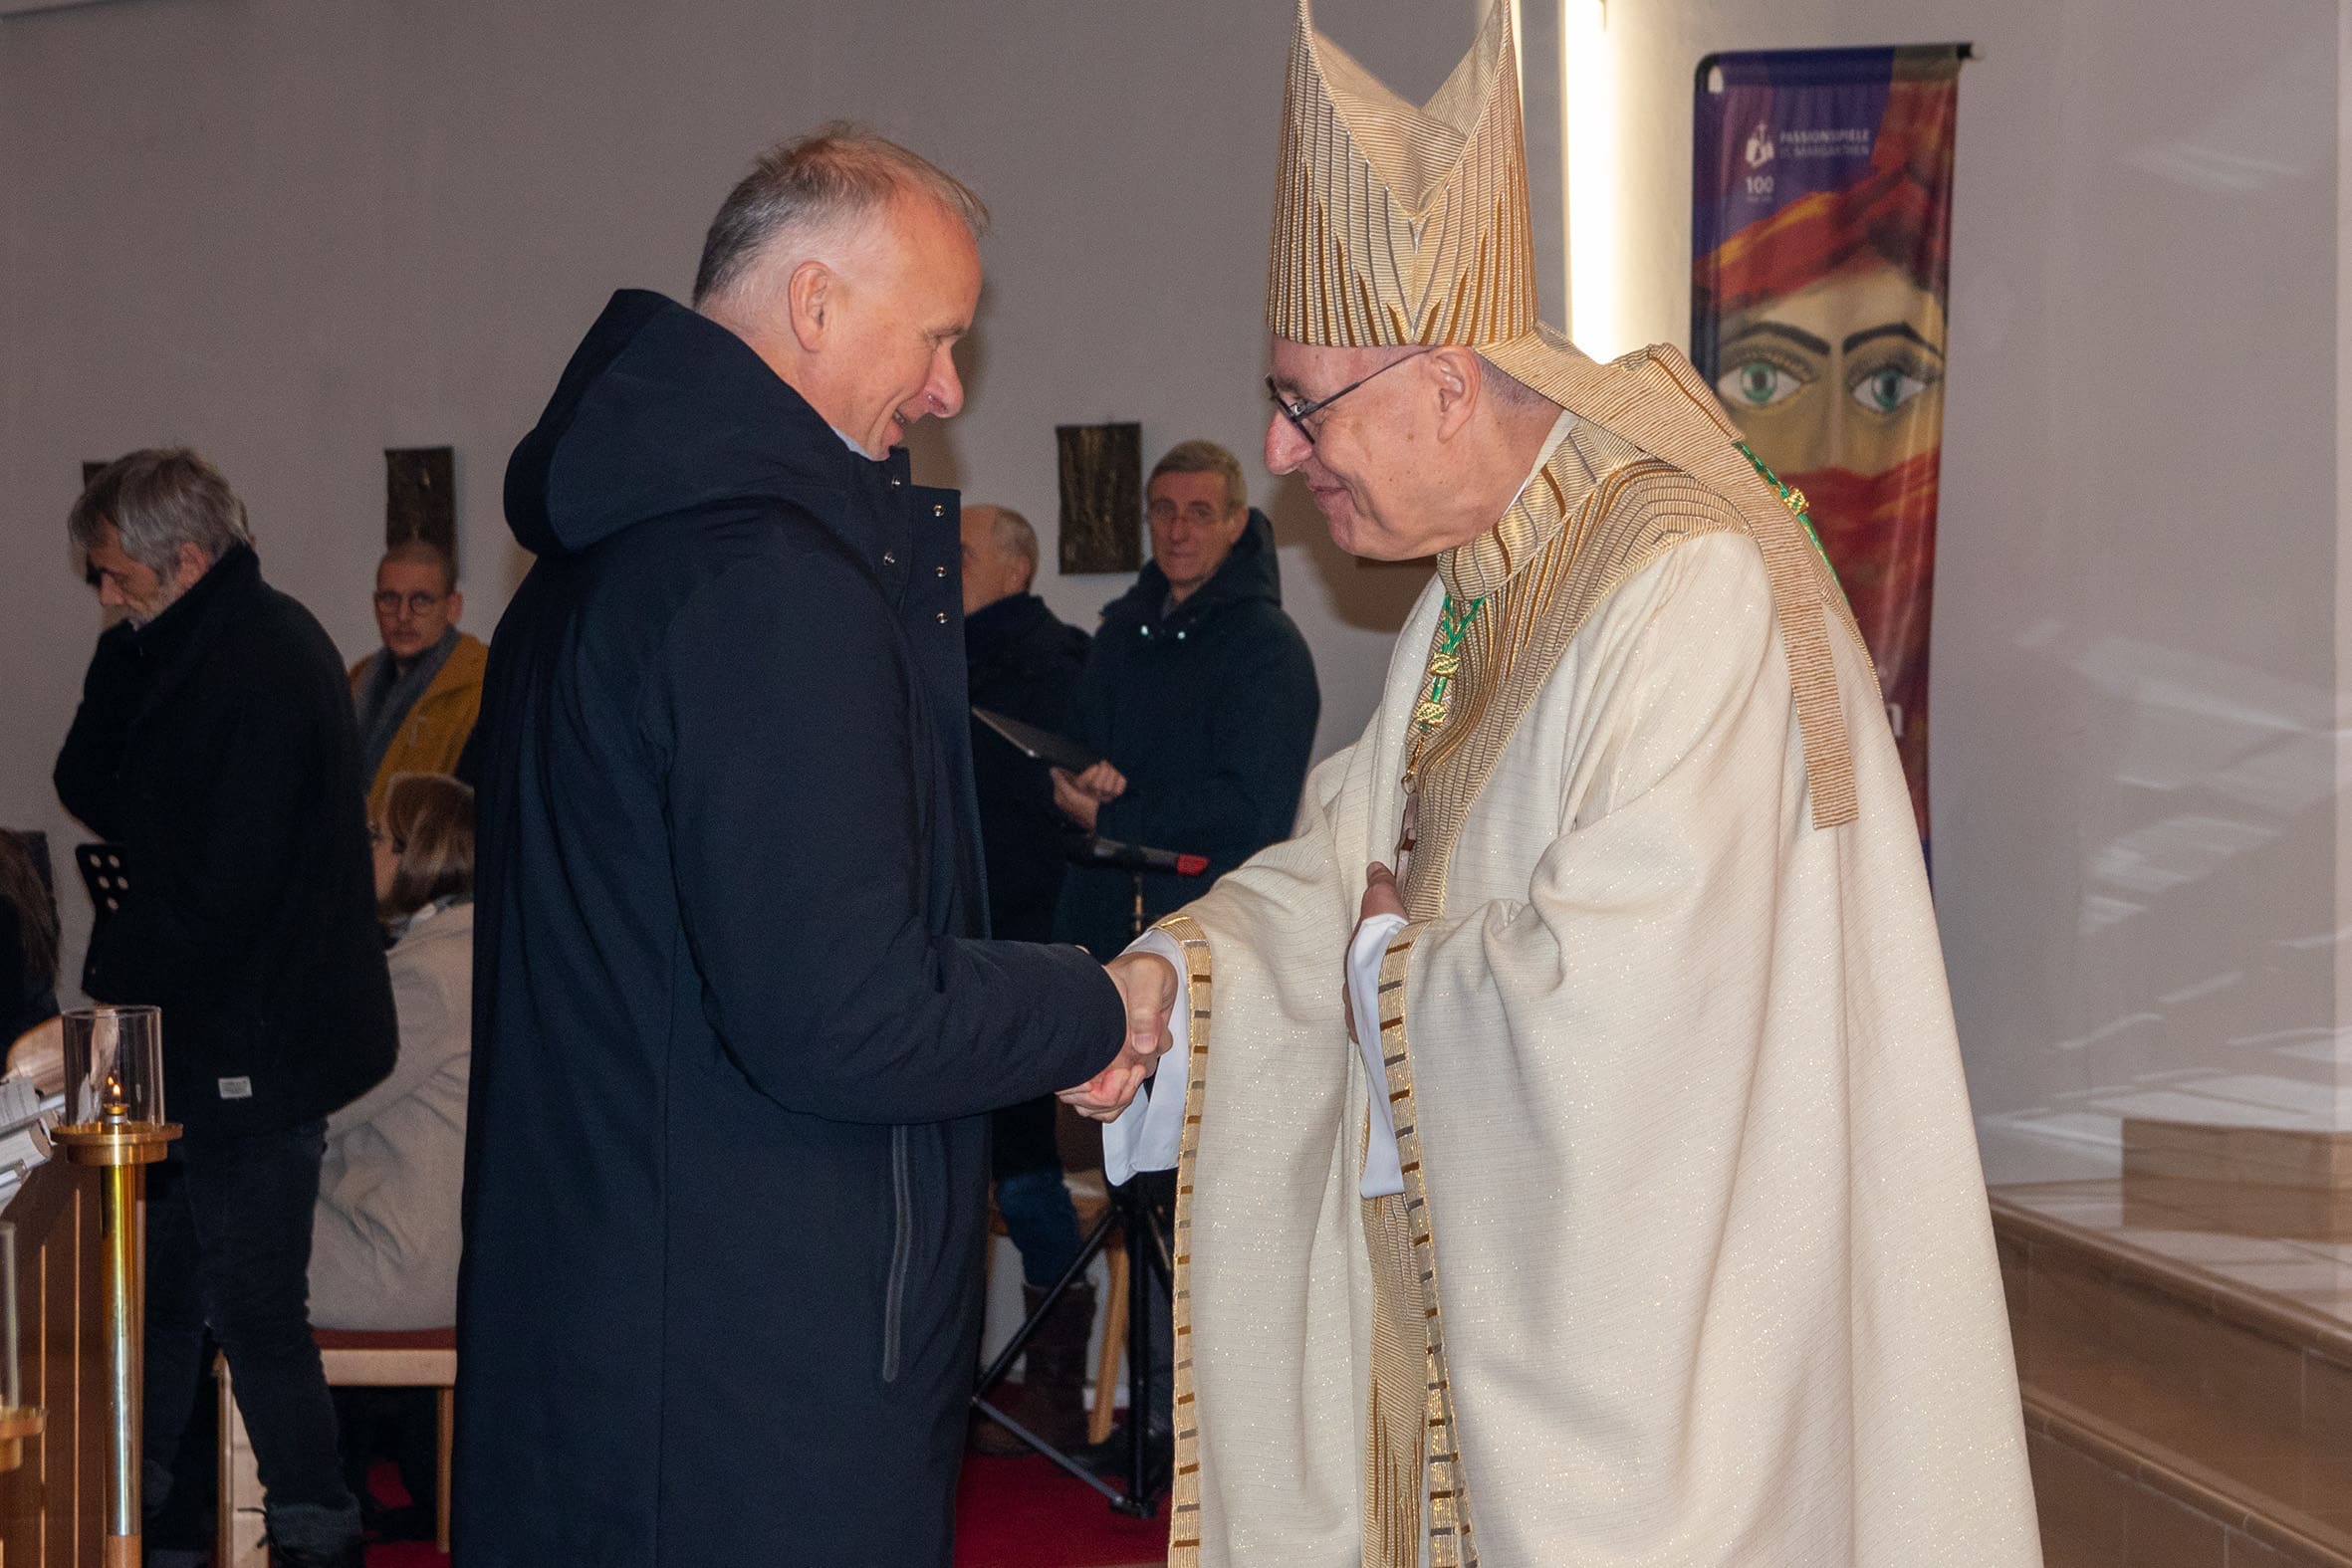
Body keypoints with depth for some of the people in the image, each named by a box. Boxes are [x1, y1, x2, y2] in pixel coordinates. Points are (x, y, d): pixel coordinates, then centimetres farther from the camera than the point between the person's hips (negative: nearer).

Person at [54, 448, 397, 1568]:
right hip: (229, 1035, 10)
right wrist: (133, 640, -4)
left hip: (253, 1049, -10)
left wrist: (118, 975, -8)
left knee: (253, 1302, -1)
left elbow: (219, 894, -24)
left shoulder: (262, 668, -21)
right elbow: (87, 789, 7)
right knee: (163, 1277, 18)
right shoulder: (201, 646, 11)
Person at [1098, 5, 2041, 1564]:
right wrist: (1163, 980, -7)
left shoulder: (1693, 586, -24)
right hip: (1495, 1270, 9)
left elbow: (1607, 997, -29)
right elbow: (1350, 858, 10)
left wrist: (1385, 964, -11)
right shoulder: (1477, 587, 9)